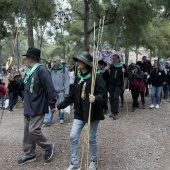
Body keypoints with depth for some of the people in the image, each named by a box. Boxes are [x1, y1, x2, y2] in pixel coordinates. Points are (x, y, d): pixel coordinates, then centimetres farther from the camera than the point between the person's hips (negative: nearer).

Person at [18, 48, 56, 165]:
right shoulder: (29, 71, 11)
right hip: (28, 107, 9)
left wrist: (52, 104, -19)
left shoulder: (41, 70, -17)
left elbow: (50, 88, -20)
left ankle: (49, 146, 16)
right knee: (27, 131, 12)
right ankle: (30, 155, 25)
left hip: (37, 107, -9)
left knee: (34, 130, -9)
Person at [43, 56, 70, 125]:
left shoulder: (64, 69, -3)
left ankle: (61, 118, 24)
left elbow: (67, 81, -5)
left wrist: (66, 92, -10)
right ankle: (48, 120, -8)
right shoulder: (51, 69, 8)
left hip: (61, 91, -2)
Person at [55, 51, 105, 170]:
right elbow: (73, 95, 11)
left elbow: (103, 94, -18)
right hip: (79, 112, 6)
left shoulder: (96, 77, -15)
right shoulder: (78, 77, 6)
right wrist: (60, 106, 9)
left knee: (92, 138, 9)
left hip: (93, 112, -6)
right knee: (73, 137, 2)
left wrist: (96, 98, -41)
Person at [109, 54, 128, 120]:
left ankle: (116, 113, -8)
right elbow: (108, 75, 15)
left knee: (115, 98, -13)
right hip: (111, 85, 4)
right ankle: (113, 112, 17)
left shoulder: (123, 66, 0)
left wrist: (124, 72, -18)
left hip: (119, 85, -4)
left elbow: (127, 75, 1)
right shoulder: (111, 66, 7)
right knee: (111, 98, 4)